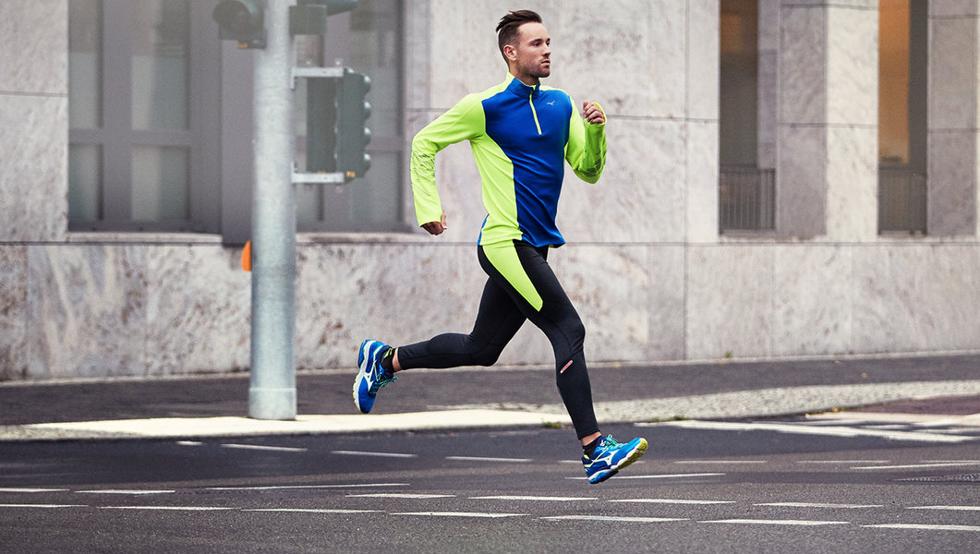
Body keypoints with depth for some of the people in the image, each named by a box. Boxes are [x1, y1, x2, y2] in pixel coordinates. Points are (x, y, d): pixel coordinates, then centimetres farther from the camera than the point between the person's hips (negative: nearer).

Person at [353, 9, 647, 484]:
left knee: (480, 349, 16)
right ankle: (594, 450, -15)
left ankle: (384, 360, 33)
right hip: (506, 243, -8)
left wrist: (595, 130, -6)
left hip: (534, 247, 8)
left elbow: (588, 171, 13)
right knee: (569, 331, -15)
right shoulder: (484, 107, -7)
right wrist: (428, 209, -4)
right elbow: (424, 144, 3)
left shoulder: (561, 105, 12)